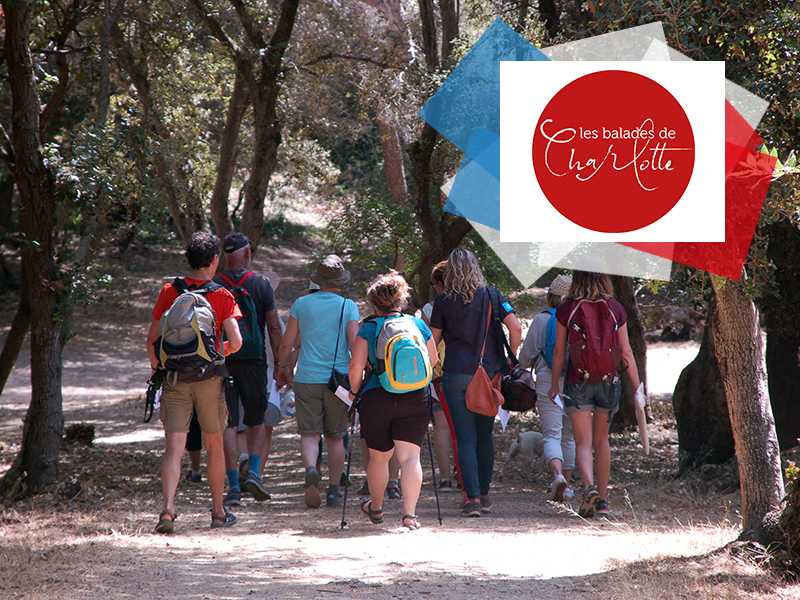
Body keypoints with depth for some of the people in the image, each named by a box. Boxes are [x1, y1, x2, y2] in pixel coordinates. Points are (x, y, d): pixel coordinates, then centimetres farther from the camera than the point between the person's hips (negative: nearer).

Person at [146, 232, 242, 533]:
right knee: (214, 445, 15)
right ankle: (218, 512, 23)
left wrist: (156, 367, 23)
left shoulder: (170, 291, 2)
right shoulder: (222, 296, -4)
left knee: (174, 447, -3)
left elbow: (152, 339, 5)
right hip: (209, 378, -1)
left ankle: (167, 509, -20)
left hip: (174, 377, 1)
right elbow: (235, 341, -12)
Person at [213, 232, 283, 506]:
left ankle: (233, 485, -2)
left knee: (227, 424, 3)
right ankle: (254, 472, -4)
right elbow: (273, 327, -3)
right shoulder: (261, 283, -2)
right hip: (252, 360, -1)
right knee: (258, 421, 14)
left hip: (220, 360, 1)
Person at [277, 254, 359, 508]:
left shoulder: (301, 304, 3)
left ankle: (310, 469, -28)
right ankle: (334, 490, 8)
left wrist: (283, 367, 21)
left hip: (307, 379, 0)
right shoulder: (348, 306, 0)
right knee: (335, 437, 10)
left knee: (309, 433, 1)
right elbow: (355, 343, -8)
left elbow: (287, 343, 5)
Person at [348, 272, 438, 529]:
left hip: (377, 399, -1)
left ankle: (376, 508, 35)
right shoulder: (419, 325, 5)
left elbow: (356, 366, -10)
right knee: (410, 456, -2)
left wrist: (355, 391, 8)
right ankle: (409, 513, -16)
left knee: (379, 457, 16)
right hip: (415, 400, 1)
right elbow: (433, 361, 16)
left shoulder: (368, 329, -4)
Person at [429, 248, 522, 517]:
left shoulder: (444, 301, -2)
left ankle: (473, 498, -8)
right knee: (485, 436, 14)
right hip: (489, 372, 2)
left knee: (465, 439, 0)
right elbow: (515, 328, -6)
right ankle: (484, 495, 19)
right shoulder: (491, 295, 0)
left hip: (456, 375, -2)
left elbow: (433, 340, 3)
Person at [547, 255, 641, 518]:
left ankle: (589, 486, -29)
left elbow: (559, 352, -1)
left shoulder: (566, 309, -4)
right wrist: (638, 388, 6)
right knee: (601, 440, 17)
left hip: (578, 380, -2)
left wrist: (554, 383, 12)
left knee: (583, 442, -4)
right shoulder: (615, 309, 0)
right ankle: (603, 500, 22)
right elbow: (626, 352, 1)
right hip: (608, 379, 2)